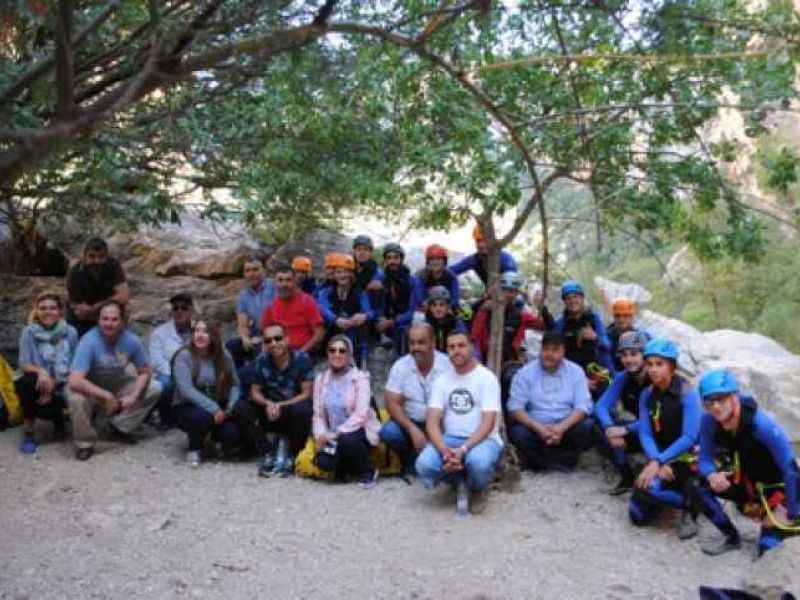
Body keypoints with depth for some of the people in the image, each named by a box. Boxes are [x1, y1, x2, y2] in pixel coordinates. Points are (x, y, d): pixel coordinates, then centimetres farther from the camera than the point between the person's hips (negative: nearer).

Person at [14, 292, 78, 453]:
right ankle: (28, 433, -13)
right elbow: (24, 364, -8)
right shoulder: (29, 332, -5)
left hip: (61, 386, 0)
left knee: (45, 410, -29)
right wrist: (40, 371, -29)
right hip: (40, 384, 0)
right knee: (24, 383, -33)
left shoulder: (70, 332, -5)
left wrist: (53, 383, -15)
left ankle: (58, 417, 14)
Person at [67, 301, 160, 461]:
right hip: (90, 387, -4)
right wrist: (107, 396, -36)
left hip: (117, 384, 4)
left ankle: (120, 427, 6)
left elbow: (145, 372, -5)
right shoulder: (89, 342, -32)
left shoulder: (131, 340, -20)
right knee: (76, 398, -36)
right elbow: (74, 382, -40)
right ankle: (85, 442, -8)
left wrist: (133, 396, -22)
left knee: (154, 389, -10)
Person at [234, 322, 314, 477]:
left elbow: (306, 394, -15)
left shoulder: (302, 359, -15)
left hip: (294, 408, -3)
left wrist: (280, 406, -27)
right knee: (241, 409, -20)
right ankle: (268, 453, -9)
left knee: (303, 410, -37)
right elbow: (255, 392, -1)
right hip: (271, 413, 3)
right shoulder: (261, 361, -5)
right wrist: (268, 404, -23)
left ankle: (290, 455, -11)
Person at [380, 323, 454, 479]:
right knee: (388, 432, -26)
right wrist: (413, 430, -24)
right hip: (410, 422, 2)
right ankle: (412, 463, 3)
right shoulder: (400, 366, -8)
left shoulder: (447, 365, -12)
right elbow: (392, 403, -10)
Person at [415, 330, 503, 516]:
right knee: (424, 465, -26)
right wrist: (444, 450, -21)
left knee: (479, 463, -38)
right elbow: (432, 420, -2)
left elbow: (488, 423, -13)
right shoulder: (442, 380, 8)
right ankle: (460, 482, 8)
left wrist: (463, 449, -26)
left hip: (483, 439, -3)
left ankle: (476, 488, 1)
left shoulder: (486, 377, -5)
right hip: (449, 439, 4)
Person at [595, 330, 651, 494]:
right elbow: (601, 405, -11)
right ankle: (627, 477, -1)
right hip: (639, 429, 6)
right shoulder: (623, 378, -5)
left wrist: (627, 429, -34)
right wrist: (610, 427, -31)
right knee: (602, 432, -16)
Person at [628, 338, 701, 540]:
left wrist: (657, 462, -27)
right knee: (638, 516, -2)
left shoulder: (687, 394, -15)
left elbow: (689, 438, -21)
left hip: (686, 460, -6)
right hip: (659, 460, 6)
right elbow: (645, 434, -5)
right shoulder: (647, 395, 1)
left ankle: (690, 507, -4)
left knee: (649, 488, -32)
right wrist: (656, 462, -23)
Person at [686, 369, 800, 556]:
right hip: (746, 482, 5)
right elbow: (705, 459, -8)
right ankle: (731, 537, 3)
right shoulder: (708, 422, -19)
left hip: (776, 487, -4)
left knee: (766, 548, -15)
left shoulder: (762, 424, -34)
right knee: (697, 487, -17)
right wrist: (712, 475, -32)